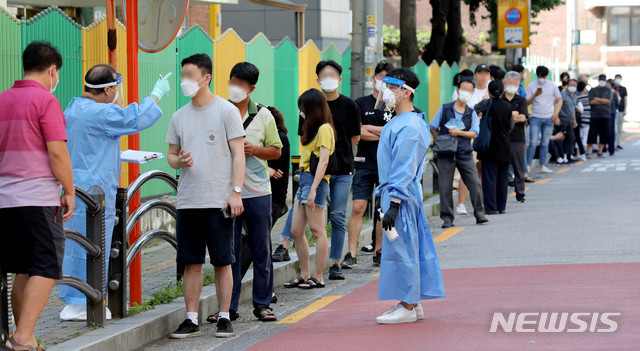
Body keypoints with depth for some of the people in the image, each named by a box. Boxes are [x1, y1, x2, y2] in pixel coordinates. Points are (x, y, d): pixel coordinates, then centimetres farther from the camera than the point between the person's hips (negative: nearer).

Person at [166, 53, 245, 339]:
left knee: (222, 262, 1)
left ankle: (224, 318, 8)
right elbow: (171, 154, 18)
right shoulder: (179, 116, 12)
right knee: (191, 263, 5)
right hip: (188, 201, 4)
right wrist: (178, 161, -7)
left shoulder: (226, 110, -2)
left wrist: (236, 191, -11)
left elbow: (238, 153, -3)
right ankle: (191, 320, 11)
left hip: (219, 200, -4)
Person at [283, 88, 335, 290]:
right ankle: (305, 275, 14)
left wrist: (313, 188, -22)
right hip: (304, 179, 10)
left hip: (315, 181, -10)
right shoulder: (314, 129, 19)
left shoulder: (324, 129, -9)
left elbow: (323, 160, -17)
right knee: (296, 231, 8)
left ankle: (318, 277, -2)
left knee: (317, 231, -5)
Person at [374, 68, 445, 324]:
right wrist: (386, 193, 23)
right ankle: (414, 305, 17)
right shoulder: (397, 123, 14)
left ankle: (407, 307, -2)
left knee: (402, 248, -6)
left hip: (401, 193, -10)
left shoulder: (409, 127, -18)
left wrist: (394, 204, -23)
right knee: (411, 247, 12)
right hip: (394, 192, 10)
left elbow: (404, 169, -21)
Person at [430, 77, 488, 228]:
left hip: (465, 154, 1)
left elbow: (474, 133, -2)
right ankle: (447, 217, 7)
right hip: (446, 154, -1)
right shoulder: (445, 109, 4)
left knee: (475, 183, -7)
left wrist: (459, 132, -16)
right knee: (445, 186, -2)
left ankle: (479, 214, 5)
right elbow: (433, 128, 9)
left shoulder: (471, 113, 8)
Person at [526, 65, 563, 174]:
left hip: (548, 118, 2)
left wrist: (556, 113, -2)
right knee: (533, 143, -10)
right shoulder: (532, 86, 0)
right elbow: (527, 102, -3)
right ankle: (528, 165, -4)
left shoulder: (552, 86, 4)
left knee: (545, 143, 4)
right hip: (536, 117, -2)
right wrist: (535, 95, -20)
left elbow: (559, 100, 10)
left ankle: (543, 166, 10)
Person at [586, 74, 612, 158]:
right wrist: (603, 101, -5)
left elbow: (608, 101, -4)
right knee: (592, 134, -7)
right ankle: (588, 152, -3)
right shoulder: (592, 91, 7)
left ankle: (600, 151, 11)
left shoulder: (608, 90, 10)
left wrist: (598, 99, -5)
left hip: (605, 116, 2)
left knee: (604, 135, 2)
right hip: (594, 115, -2)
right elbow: (591, 102, -6)